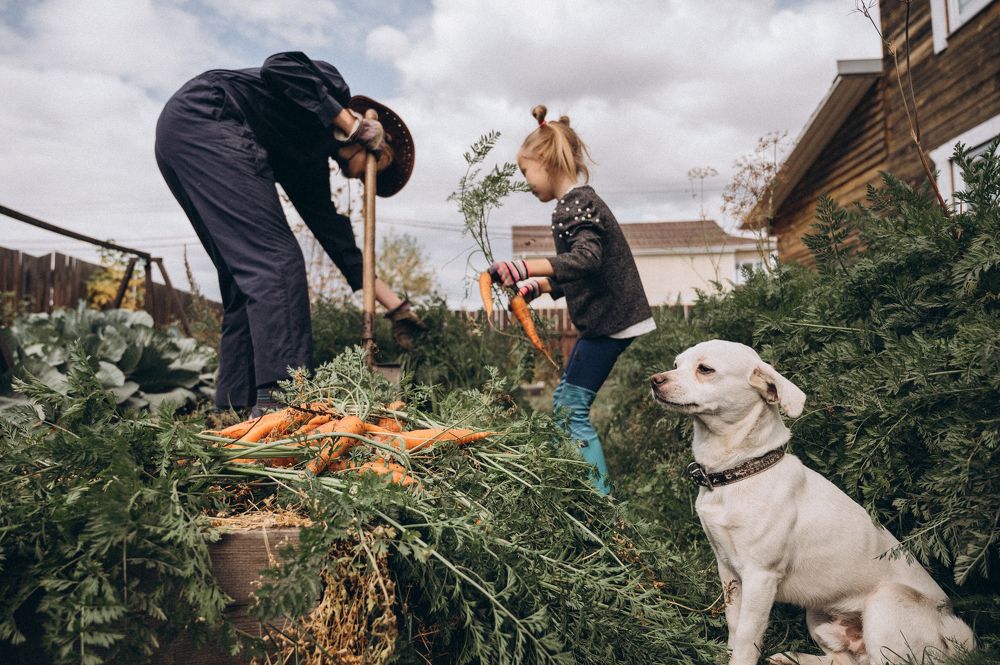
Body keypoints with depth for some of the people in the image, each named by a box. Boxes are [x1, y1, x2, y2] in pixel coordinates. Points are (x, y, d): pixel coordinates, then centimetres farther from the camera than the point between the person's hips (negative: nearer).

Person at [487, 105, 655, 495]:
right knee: (563, 403, 15)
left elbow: (587, 259, -32)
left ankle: (602, 498, -2)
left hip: (610, 321, -10)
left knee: (572, 410, -7)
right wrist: (536, 286, 16)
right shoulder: (578, 201, 16)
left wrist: (526, 266, -40)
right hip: (607, 317, 10)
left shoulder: (574, 203, -14)